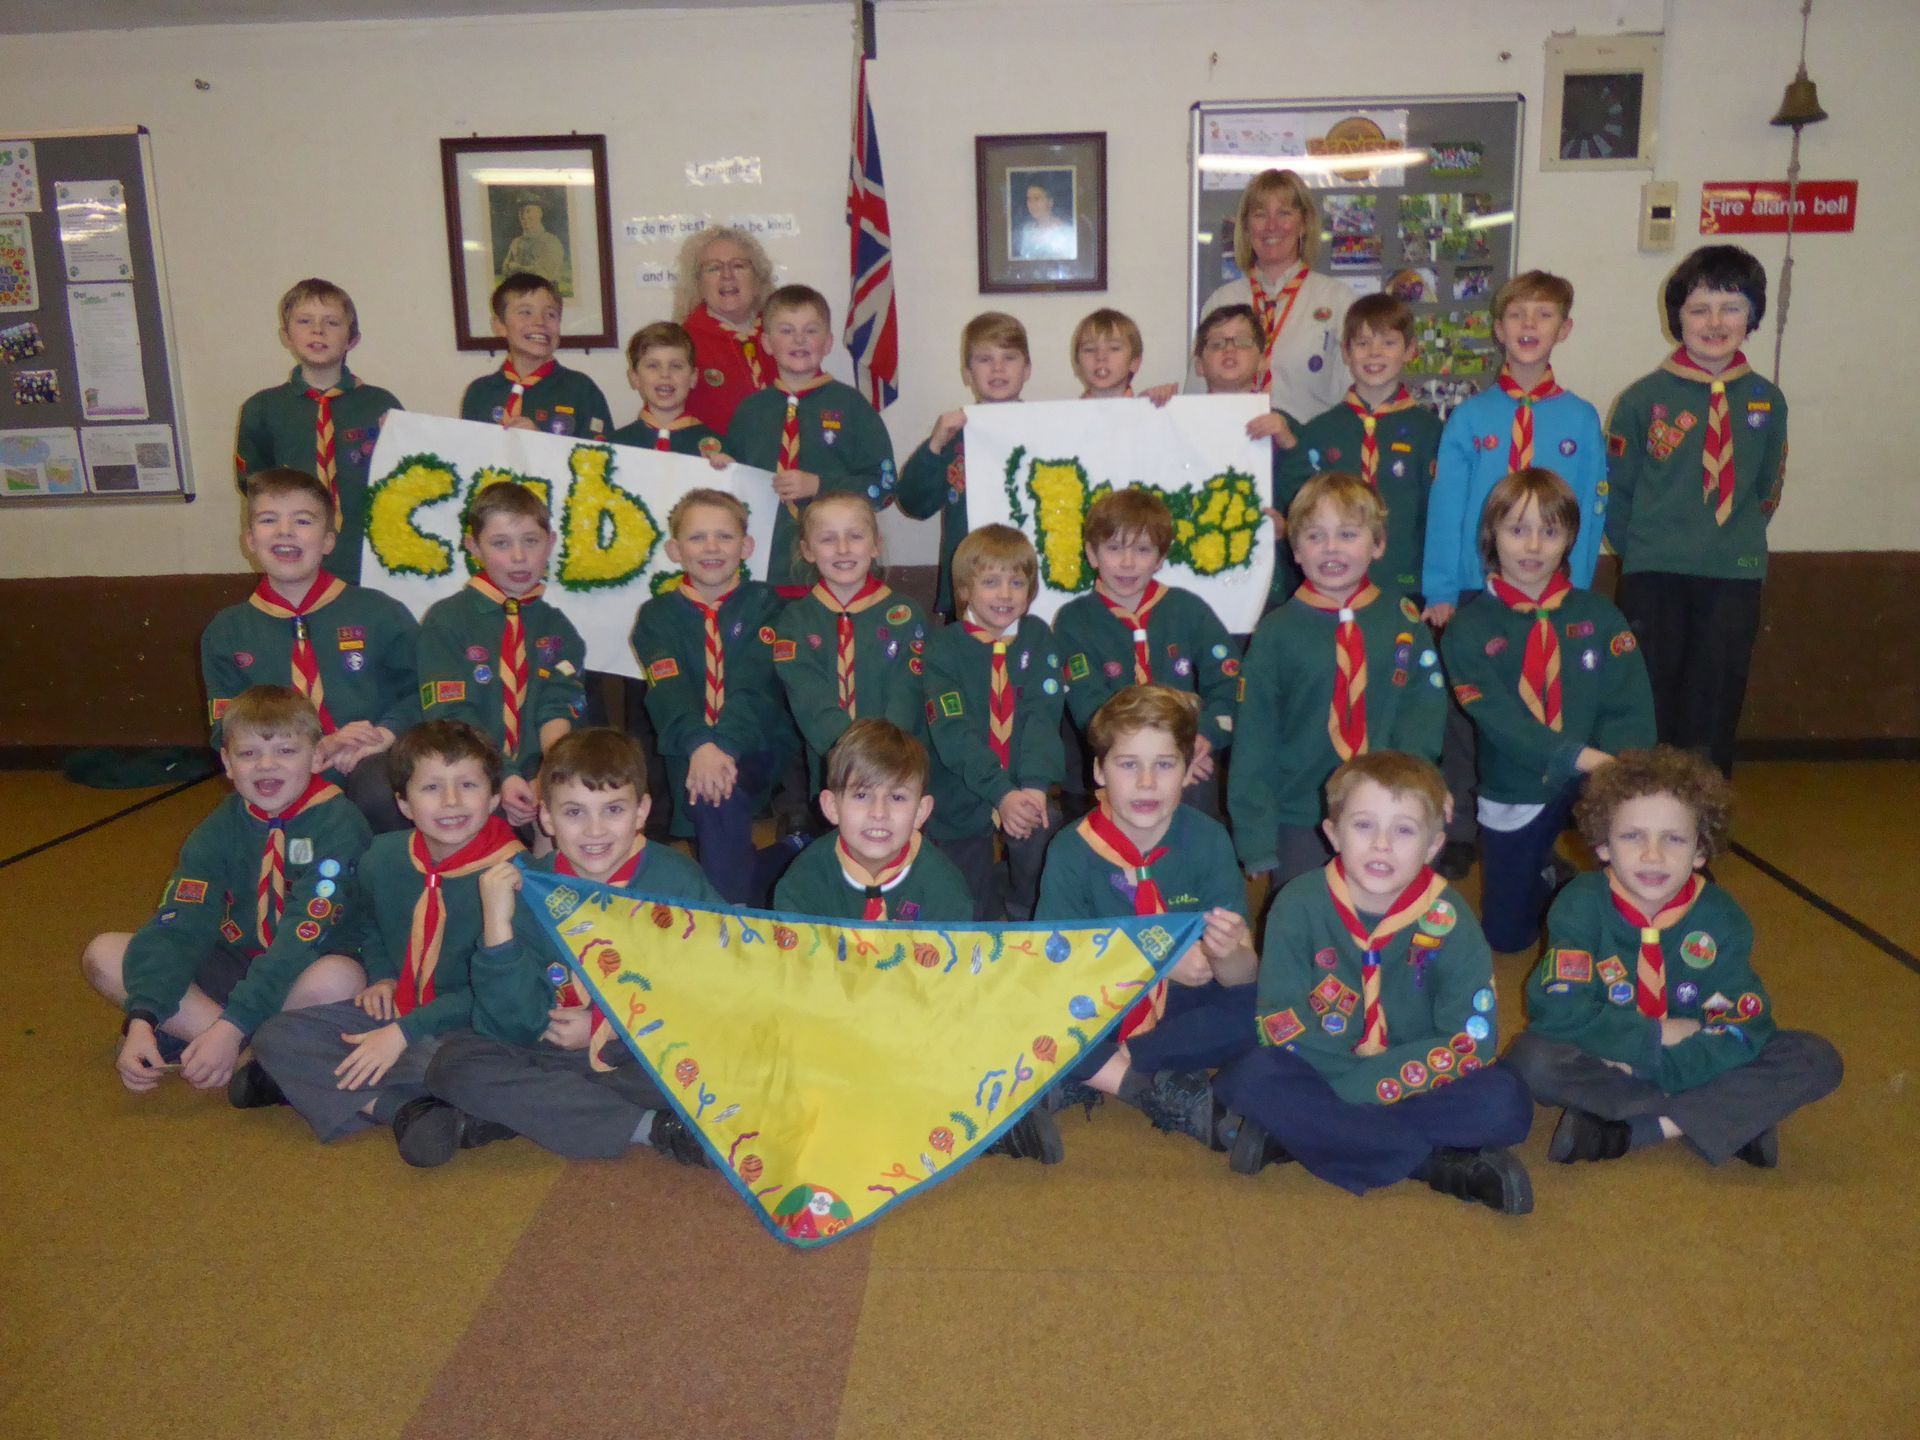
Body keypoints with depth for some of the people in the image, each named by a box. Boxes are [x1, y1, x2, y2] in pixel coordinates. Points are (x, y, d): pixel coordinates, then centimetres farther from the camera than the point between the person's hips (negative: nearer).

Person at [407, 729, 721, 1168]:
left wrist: (604, 1028, -11)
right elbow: (514, 1030, -8)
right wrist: (497, 924, -18)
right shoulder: (527, 888, -2)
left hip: (656, 1056, -2)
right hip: (552, 1057, 2)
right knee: (454, 1060, -21)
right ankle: (654, 1128, -27)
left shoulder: (677, 880, -7)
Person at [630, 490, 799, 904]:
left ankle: (732, 905, -15)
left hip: (757, 749, -3)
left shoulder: (762, 604, 4)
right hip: (689, 752, 3)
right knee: (710, 794, -22)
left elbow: (751, 683, -12)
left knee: (719, 793, -29)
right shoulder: (658, 615, 6)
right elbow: (669, 691, -12)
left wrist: (725, 747, -30)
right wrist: (700, 746, -32)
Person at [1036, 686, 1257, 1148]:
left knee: (1260, 1008, -28)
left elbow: (1243, 976, -12)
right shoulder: (1071, 851, -11)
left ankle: (1085, 1080, -22)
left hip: (1182, 1011, 1)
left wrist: (1229, 953, -37)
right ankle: (1169, 1094, -22)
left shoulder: (1208, 841, -9)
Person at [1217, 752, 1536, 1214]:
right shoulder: (1300, 904, -10)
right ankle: (1444, 1165, -25)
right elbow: (1279, 1021, -12)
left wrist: (1372, 1081, -22)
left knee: (1504, 1103, -26)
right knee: (1255, 1078, -31)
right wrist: (1353, 1075, -22)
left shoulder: (1447, 919, -10)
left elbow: (1473, 1041, -14)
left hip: (1413, 1086, 0)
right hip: (1321, 1079, 0)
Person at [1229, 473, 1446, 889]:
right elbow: (1253, 742, -3)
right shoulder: (1276, 633, -4)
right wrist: (1256, 839, -6)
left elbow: (1426, 709, 1)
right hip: (1298, 823, -2)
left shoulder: (1405, 623, 2)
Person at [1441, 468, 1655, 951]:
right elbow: (1500, 721, -18)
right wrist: (1583, 757, -31)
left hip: (1596, 784, 1)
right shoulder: (1469, 629, -8)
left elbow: (1628, 709, -9)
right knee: (1506, 934, 8)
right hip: (1515, 797, 0)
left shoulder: (1600, 617, 0)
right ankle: (1549, 880, 42)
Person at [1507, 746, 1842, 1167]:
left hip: (1691, 1063, 2)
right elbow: (1557, 1011, -20)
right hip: (1605, 1061, -2)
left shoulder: (1721, 919, -7)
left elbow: (1743, 1030, -15)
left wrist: (1643, 1064, -24)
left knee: (1816, 1060, -17)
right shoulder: (1580, 906, -12)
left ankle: (1619, 1132, -25)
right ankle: (1735, 1120, -23)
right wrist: (1656, 1034, -21)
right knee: (1533, 1058, -32)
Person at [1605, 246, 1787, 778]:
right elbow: (1615, 489, 2)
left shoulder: (1766, 401, 5)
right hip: (1653, 576, -2)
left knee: (1714, 711, 8)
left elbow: (1767, 488, 13)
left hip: (1735, 579, 2)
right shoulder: (1643, 397, -3)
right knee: (1647, 703, 6)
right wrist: (1640, 551, -1)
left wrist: (1739, 543, 5)